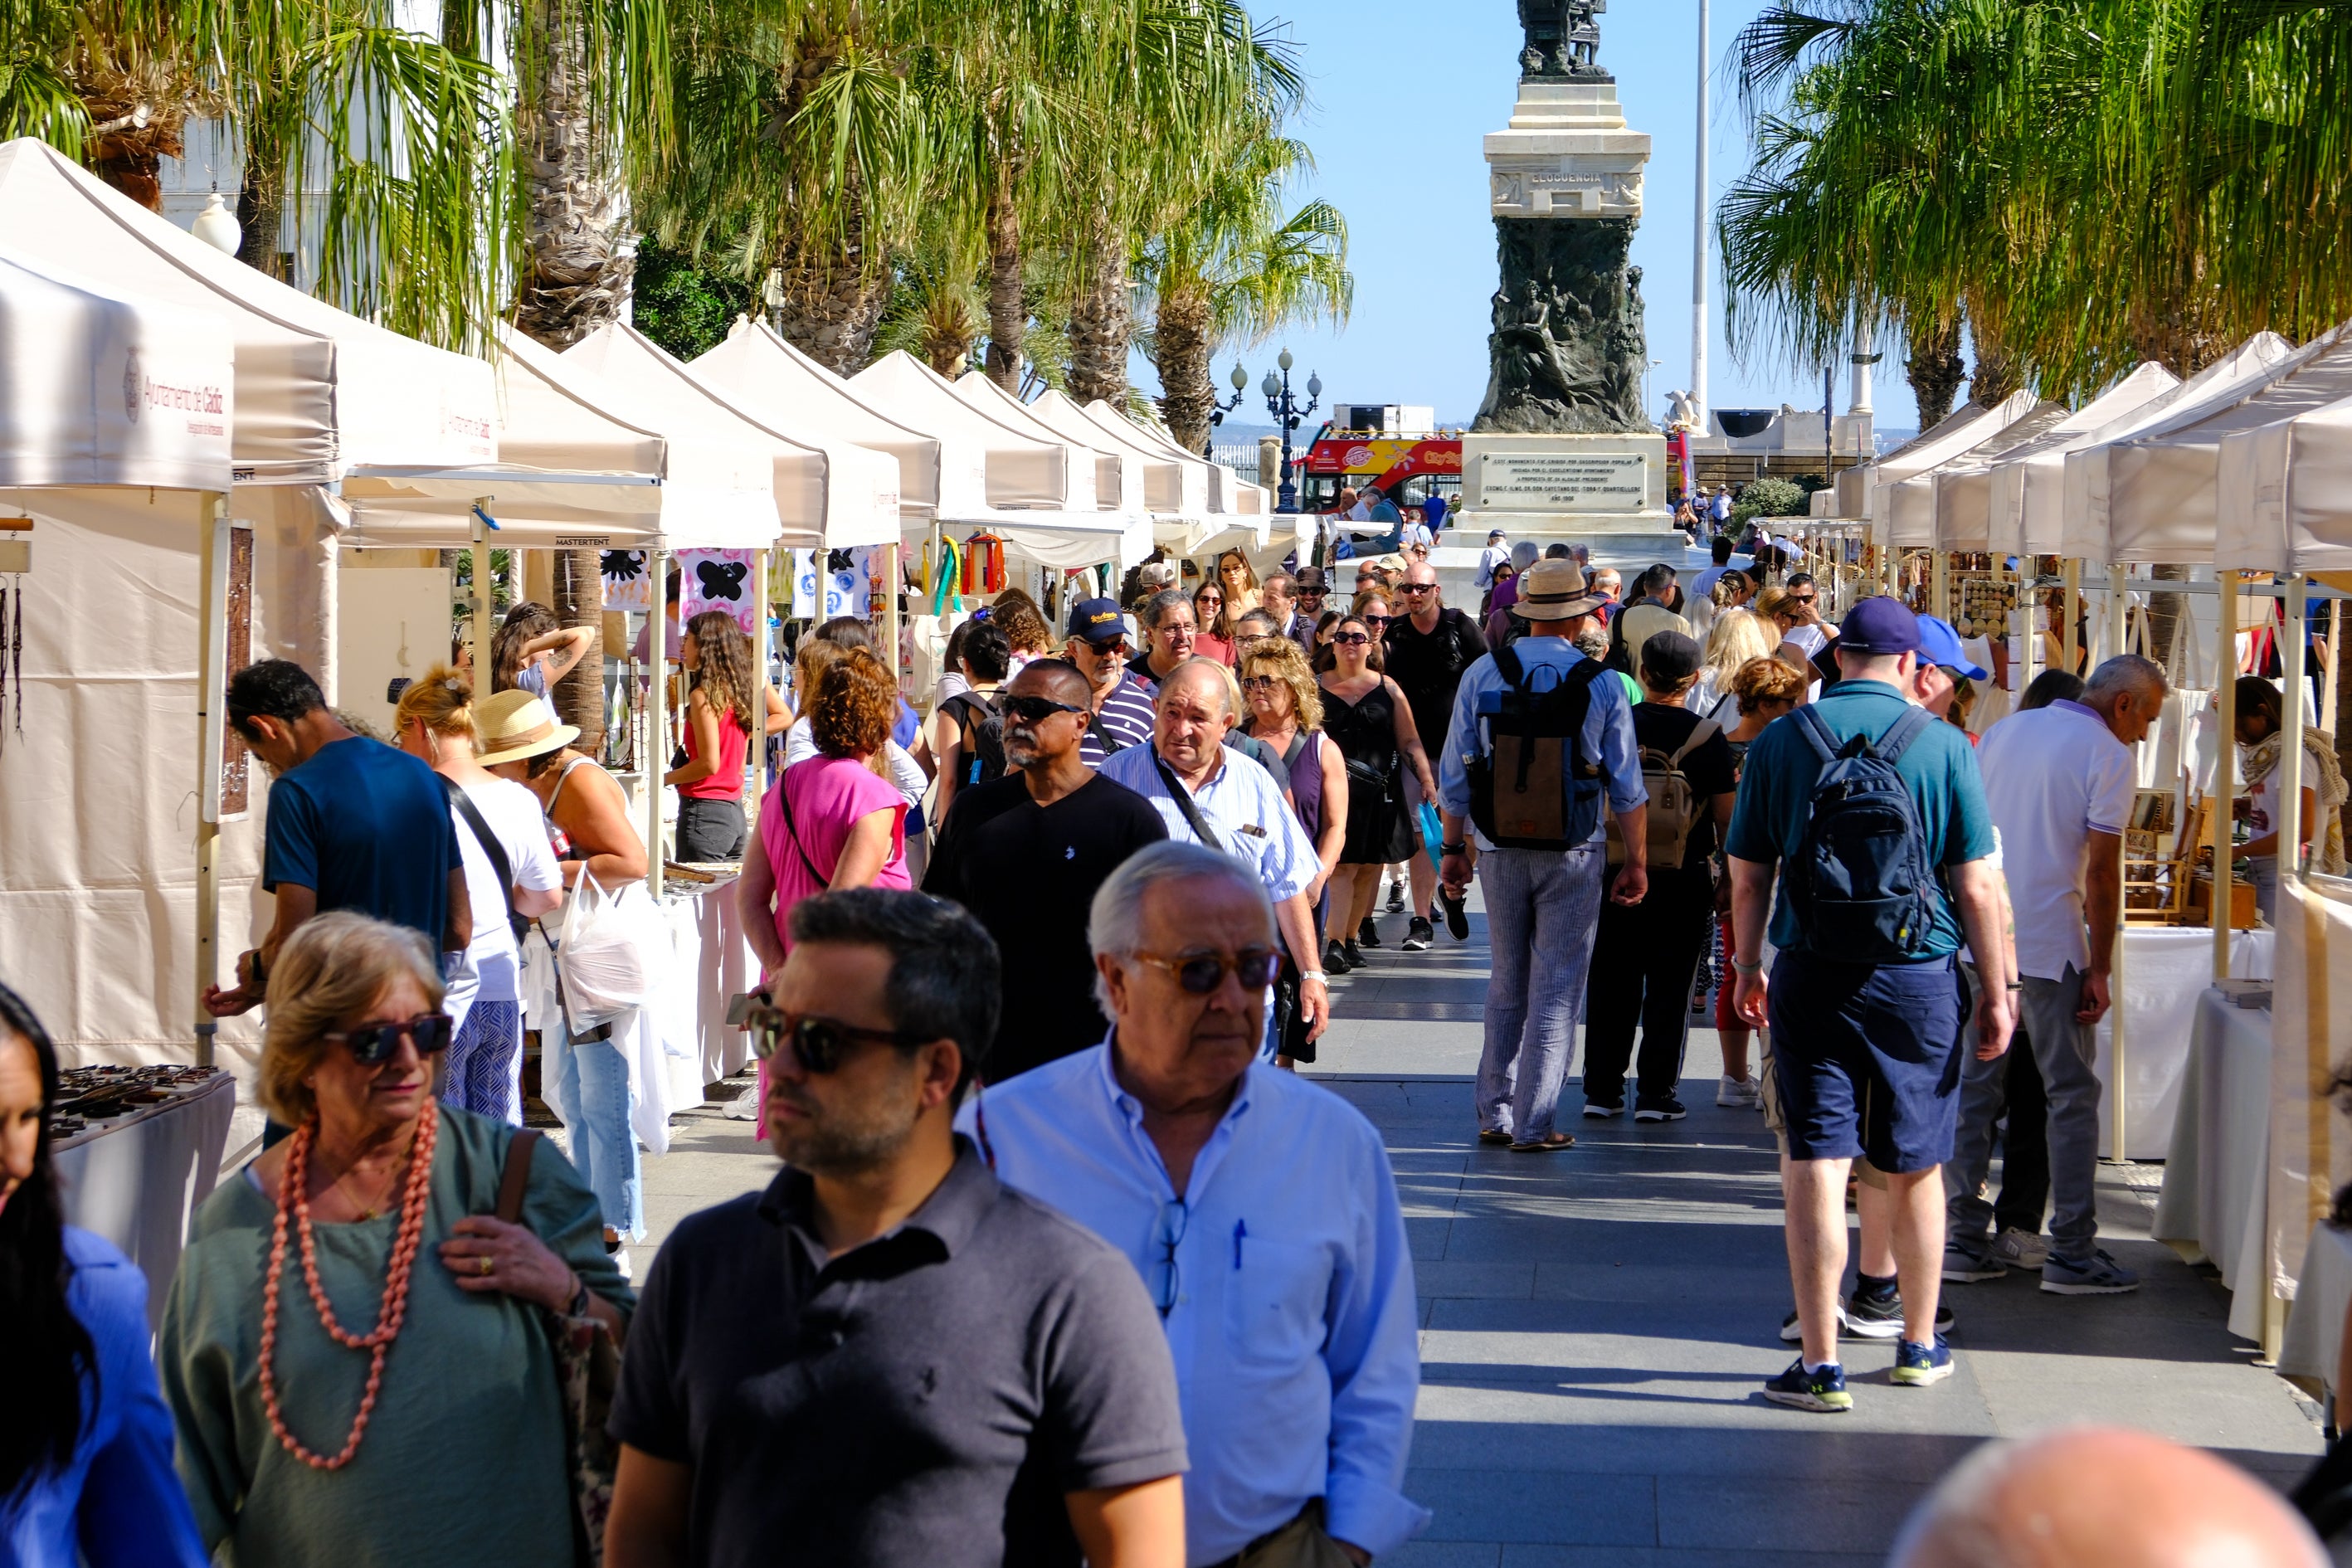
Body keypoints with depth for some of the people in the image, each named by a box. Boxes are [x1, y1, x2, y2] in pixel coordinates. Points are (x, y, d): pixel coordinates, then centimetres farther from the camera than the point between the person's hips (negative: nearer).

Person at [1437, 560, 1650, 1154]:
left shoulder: (1481, 674, -1)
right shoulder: (1601, 682, -5)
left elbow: (1454, 775, 3)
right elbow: (1627, 784, -1)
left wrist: (1454, 848, 13)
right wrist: (1637, 860, 7)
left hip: (1498, 848, 2)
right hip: (1573, 850, -2)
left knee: (1507, 980, 16)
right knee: (1556, 987, 4)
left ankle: (1494, 1113, 19)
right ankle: (1534, 1123, 3)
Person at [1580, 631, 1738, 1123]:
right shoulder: (1708, 736, -6)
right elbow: (1725, 815, -3)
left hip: (1618, 873, 2)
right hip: (1684, 878, -2)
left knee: (1611, 985, 10)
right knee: (1669, 989, 5)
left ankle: (1602, 1090, 13)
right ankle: (1655, 1094, 5)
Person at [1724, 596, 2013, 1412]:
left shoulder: (1780, 741, 0)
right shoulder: (1943, 746, -3)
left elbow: (1747, 876, 4)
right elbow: (1977, 885, -3)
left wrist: (1748, 968, 17)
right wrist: (1996, 990, 5)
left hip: (1812, 976, 0)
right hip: (1917, 976, 0)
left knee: (1816, 1165, -1)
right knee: (1916, 1171, 13)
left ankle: (1819, 1365, -4)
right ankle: (1919, 1346, 27)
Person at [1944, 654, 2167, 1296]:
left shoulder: (2002, 732, 13)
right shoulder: (2109, 755, -6)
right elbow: (2101, 871, -11)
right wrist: (2100, 968, -7)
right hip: (2049, 942, -6)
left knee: (1974, 1086, 9)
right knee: (2071, 1095, 1)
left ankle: (1963, 1239, 10)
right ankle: (2072, 1254, 1)